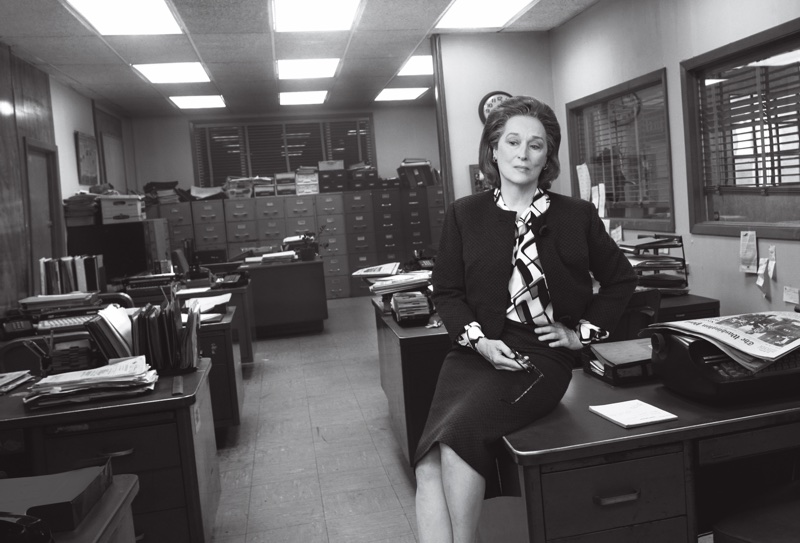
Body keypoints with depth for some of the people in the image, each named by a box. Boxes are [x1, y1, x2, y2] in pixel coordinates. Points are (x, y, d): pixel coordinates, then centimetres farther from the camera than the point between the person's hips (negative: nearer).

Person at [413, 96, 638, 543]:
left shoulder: (577, 216, 9)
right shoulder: (465, 214, 11)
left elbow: (622, 279, 20)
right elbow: (446, 291, 11)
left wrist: (584, 331, 8)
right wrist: (478, 339, -6)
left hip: (541, 355, -2)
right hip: (477, 351, 2)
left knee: (458, 433, -28)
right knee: (430, 465, -23)